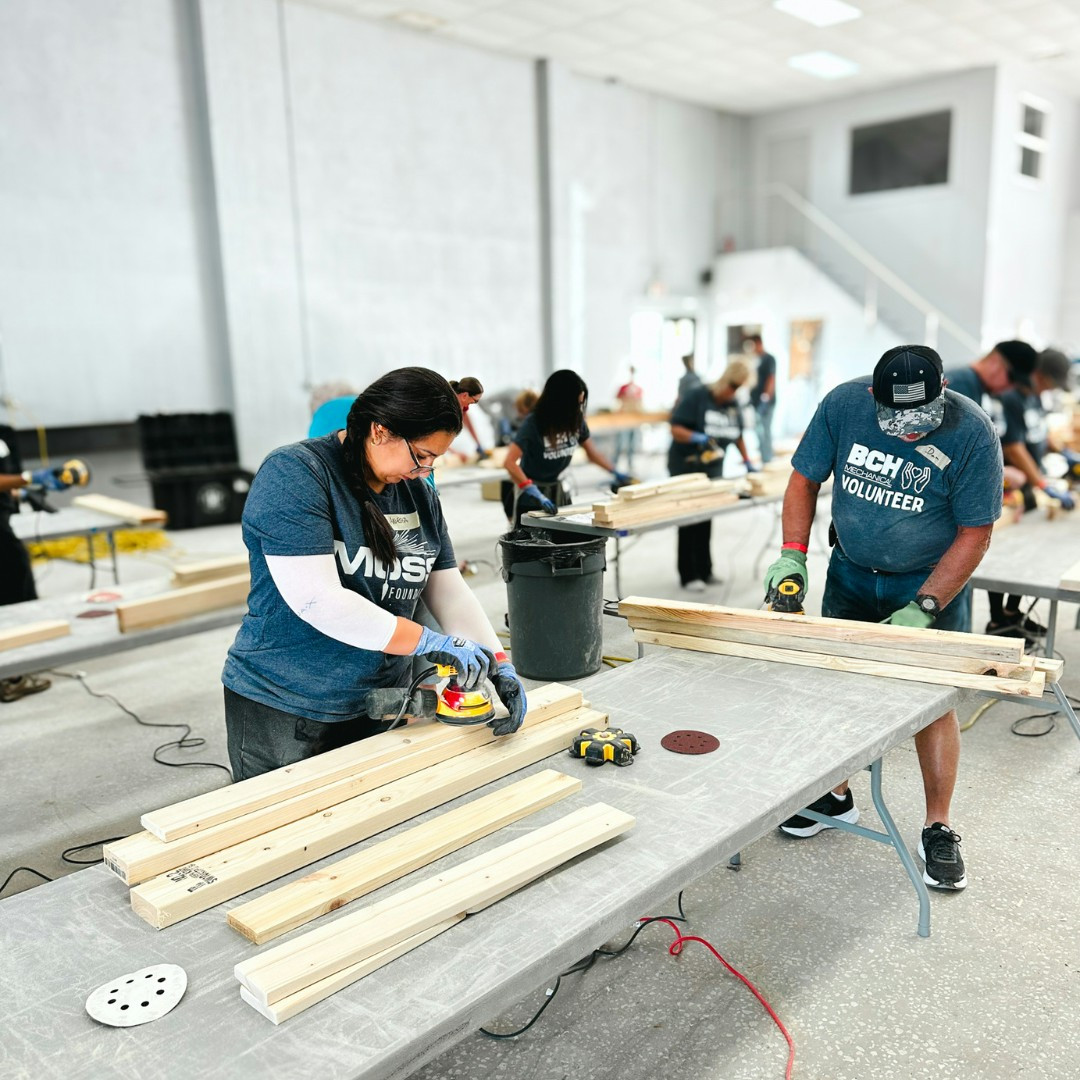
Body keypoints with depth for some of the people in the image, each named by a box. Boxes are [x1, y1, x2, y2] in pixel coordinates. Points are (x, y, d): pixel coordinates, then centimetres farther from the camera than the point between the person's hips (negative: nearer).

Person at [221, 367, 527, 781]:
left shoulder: (419, 494, 4)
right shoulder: (294, 474, -17)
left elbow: (451, 592, 5)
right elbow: (317, 600, -26)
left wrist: (499, 665, -9)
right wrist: (432, 643, -24)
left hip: (378, 707, 6)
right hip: (281, 710, -5)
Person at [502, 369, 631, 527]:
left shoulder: (576, 419, -6)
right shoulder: (533, 423, -23)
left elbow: (592, 452, 10)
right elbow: (510, 462, -31)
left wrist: (615, 472, -1)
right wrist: (536, 494, -39)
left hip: (558, 490, 5)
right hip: (530, 497, -5)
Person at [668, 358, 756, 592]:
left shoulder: (733, 405, 8)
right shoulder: (696, 397, -11)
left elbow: (737, 435, 21)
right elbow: (676, 430, -15)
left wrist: (747, 462, 17)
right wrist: (696, 437, -30)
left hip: (713, 470, 5)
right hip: (686, 469, -5)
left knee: (706, 520, 5)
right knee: (690, 521, -4)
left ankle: (704, 571, 16)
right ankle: (688, 576, 3)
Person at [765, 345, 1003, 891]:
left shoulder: (973, 433, -23)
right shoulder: (843, 404, -16)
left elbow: (974, 535, -17)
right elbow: (805, 480, -4)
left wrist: (922, 608, -21)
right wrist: (792, 555, -15)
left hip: (932, 581, -3)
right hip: (851, 573, 3)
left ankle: (937, 829, 16)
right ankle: (836, 798, 29)